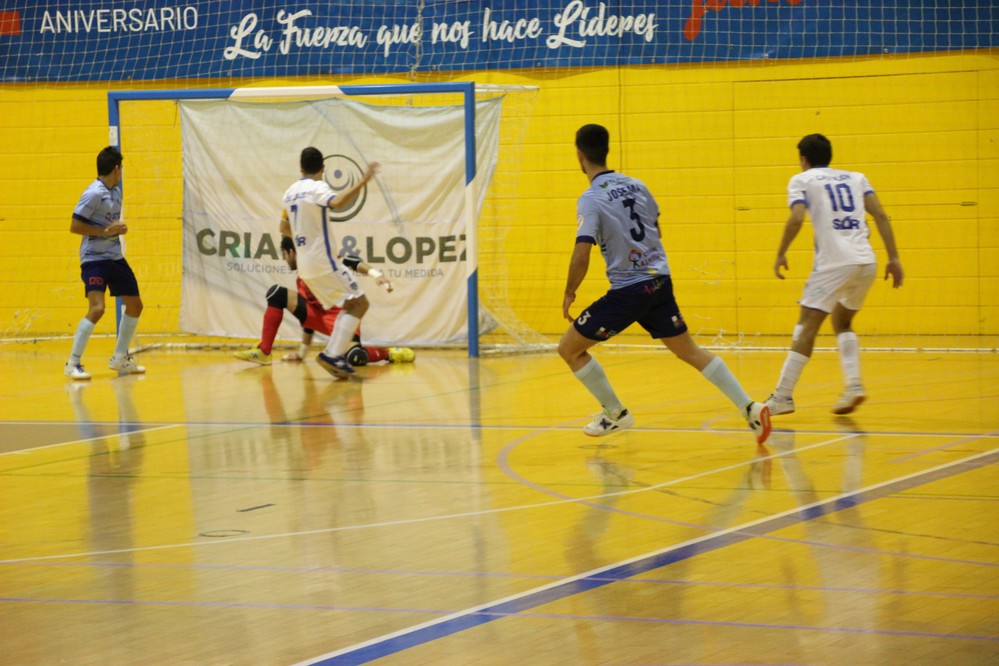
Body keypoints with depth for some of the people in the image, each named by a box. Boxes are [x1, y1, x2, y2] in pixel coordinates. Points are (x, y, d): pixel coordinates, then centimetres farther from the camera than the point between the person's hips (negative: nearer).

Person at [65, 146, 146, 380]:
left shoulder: (116, 191, 9)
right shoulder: (94, 194, -17)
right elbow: (74, 226, -18)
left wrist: (119, 228, 5)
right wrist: (106, 231, -20)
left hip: (115, 256, 9)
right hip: (94, 258, -9)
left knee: (135, 304, 14)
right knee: (97, 308, -22)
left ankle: (119, 358, 28)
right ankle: (73, 364, -13)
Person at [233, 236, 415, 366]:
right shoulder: (301, 280, 26)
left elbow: (350, 261, -14)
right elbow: (308, 315, 30)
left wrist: (374, 273, -32)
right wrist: (302, 352, 28)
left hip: (340, 314, -7)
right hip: (318, 316, 7)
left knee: (355, 357, -33)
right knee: (277, 293, -7)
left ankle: (389, 353, 0)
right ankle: (263, 352, -13)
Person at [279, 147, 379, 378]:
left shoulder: (291, 192, 13)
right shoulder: (317, 187, -11)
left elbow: (284, 228, 24)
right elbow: (337, 202, -32)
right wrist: (362, 181, -31)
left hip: (305, 264, 8)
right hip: (323, 260, -8)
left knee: (349, 305, 17)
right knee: (359, 303, -6)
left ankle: (334, 355, 5)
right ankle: (333, 355, -17)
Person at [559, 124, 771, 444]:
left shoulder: (591, 199, -13)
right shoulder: (636, 186, 7)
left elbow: (581, 255, -20)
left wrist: (569, 292, -5)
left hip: (628, 291, -7)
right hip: (660, 282, 7)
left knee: (569, 348, 7)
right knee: (689, 351, 14)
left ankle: (615, 413, 14)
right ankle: (750, 408, 5)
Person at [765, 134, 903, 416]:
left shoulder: (801, 180, 9)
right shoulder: (855, 178, 22)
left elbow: (796, 218, -9)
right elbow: (880, 215, 10)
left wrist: (781, 255, 1)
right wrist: (893, 258, 8)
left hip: (833, 262, -5)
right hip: (866, 261, 5)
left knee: (807, 327, -3)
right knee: (842, 323, 23)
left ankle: (783, 397, -8)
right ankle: (854, 386, 6)